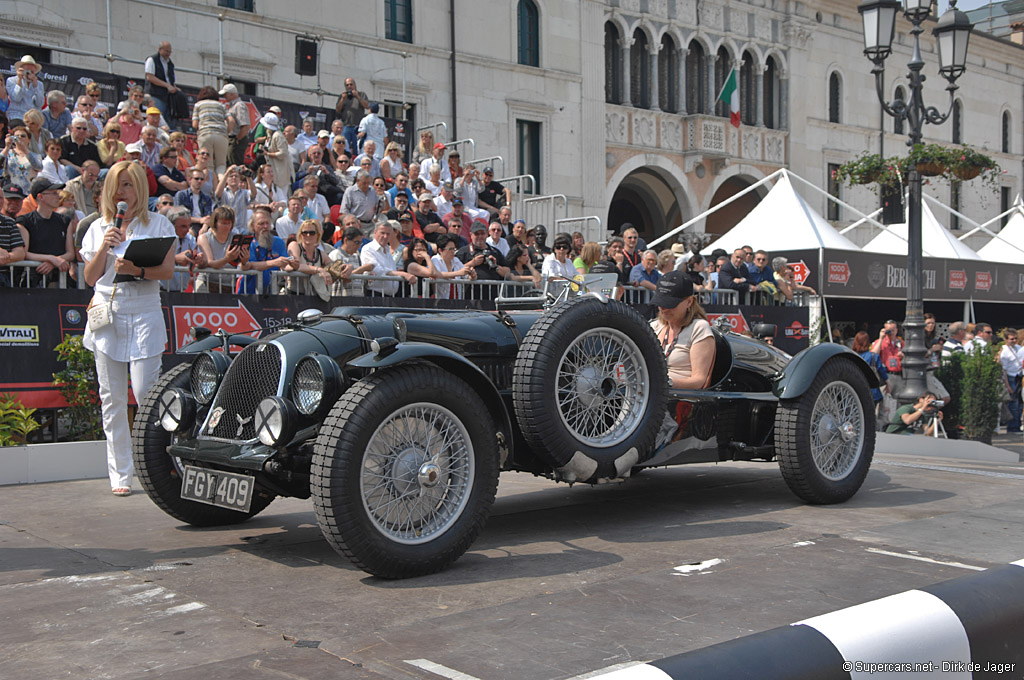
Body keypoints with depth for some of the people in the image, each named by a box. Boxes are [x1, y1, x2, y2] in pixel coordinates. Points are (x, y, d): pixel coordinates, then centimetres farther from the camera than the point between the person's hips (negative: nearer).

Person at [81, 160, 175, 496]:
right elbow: (90, 278, 11)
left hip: (143, 315, -3)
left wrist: (137, 269, -20)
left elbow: (167, 270, -3)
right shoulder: (98, 227, 14)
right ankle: (120, 475, 9)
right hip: (106, 316, 3)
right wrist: (104, 248, -4)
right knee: (112, 400, 3)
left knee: (145, 393, -12)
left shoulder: (158, 223, 6)